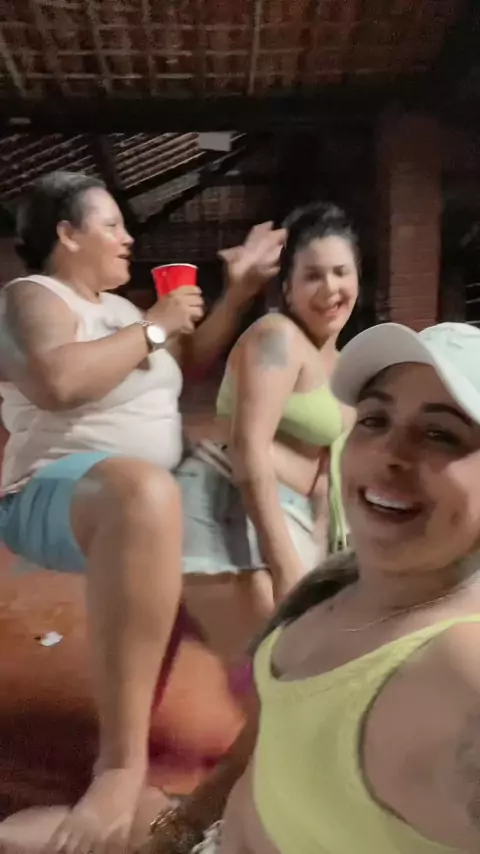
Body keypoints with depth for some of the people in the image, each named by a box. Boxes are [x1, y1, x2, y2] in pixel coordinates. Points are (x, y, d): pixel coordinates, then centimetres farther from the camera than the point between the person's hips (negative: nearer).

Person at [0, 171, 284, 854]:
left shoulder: (116, 306, 19)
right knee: (144, 492, -43)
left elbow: (193, 358, 24)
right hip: (55, 496, -10)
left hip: (140, 497, 10)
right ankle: (121, 761, -40)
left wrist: (240, 287, 16)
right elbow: (58, 381, -29)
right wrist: (154, 326, -17)